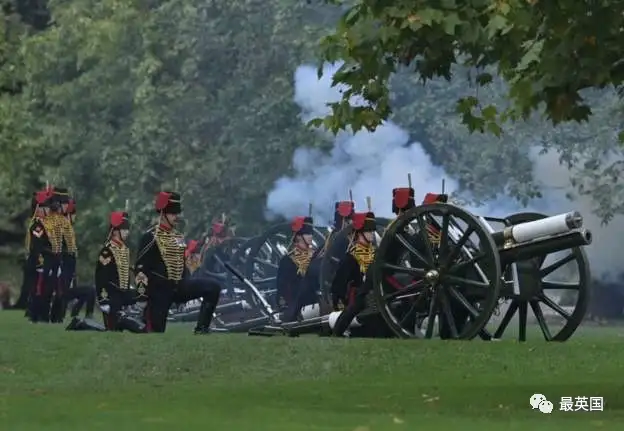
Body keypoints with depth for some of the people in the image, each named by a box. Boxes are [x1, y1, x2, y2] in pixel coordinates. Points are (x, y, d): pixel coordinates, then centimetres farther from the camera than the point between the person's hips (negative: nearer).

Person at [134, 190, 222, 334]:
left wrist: (187, 292, 25)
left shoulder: (179, 237, 13)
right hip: (159, 290, -6)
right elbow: (140, 269, -13)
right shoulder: (150, 237, -10)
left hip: (179, 286, 6)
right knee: (156, 330, -4)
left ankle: (201, 329, -12)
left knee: (213, 287, -12)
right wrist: (143, 298, -18)